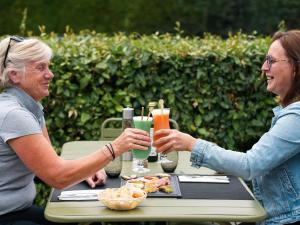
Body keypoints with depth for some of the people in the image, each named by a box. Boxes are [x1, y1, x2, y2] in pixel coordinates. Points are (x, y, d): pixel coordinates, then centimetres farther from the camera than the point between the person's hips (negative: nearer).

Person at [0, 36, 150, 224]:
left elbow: (51, 163, 10)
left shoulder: (32, 107, 5)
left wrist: (85, 172, -8)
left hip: (21, 209, 8)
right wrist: (115, 148, -29)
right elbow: (57, 177, -27)